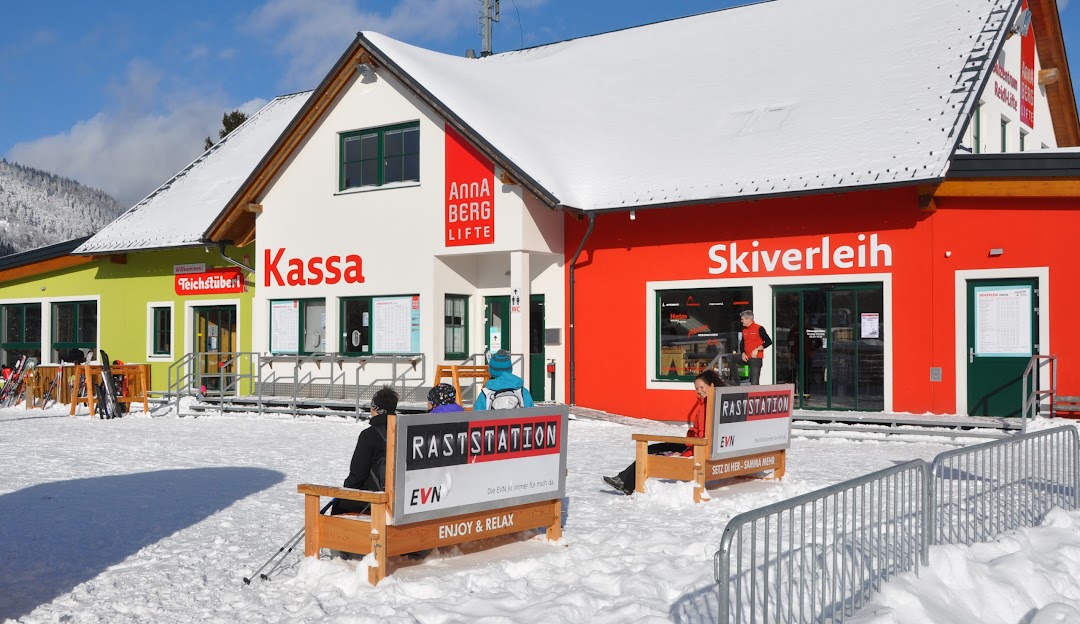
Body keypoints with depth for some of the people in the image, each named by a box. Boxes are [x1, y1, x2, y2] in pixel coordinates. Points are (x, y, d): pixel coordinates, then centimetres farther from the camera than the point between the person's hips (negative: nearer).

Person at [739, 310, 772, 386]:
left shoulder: (759, 329, -7)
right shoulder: (744, 330, 13)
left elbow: (769, 342, -9)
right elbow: (742, 344, 21)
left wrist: (757, 349, -16)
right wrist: (743, 353, 3)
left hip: (756, 358, -7)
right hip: (747, 358, 7)